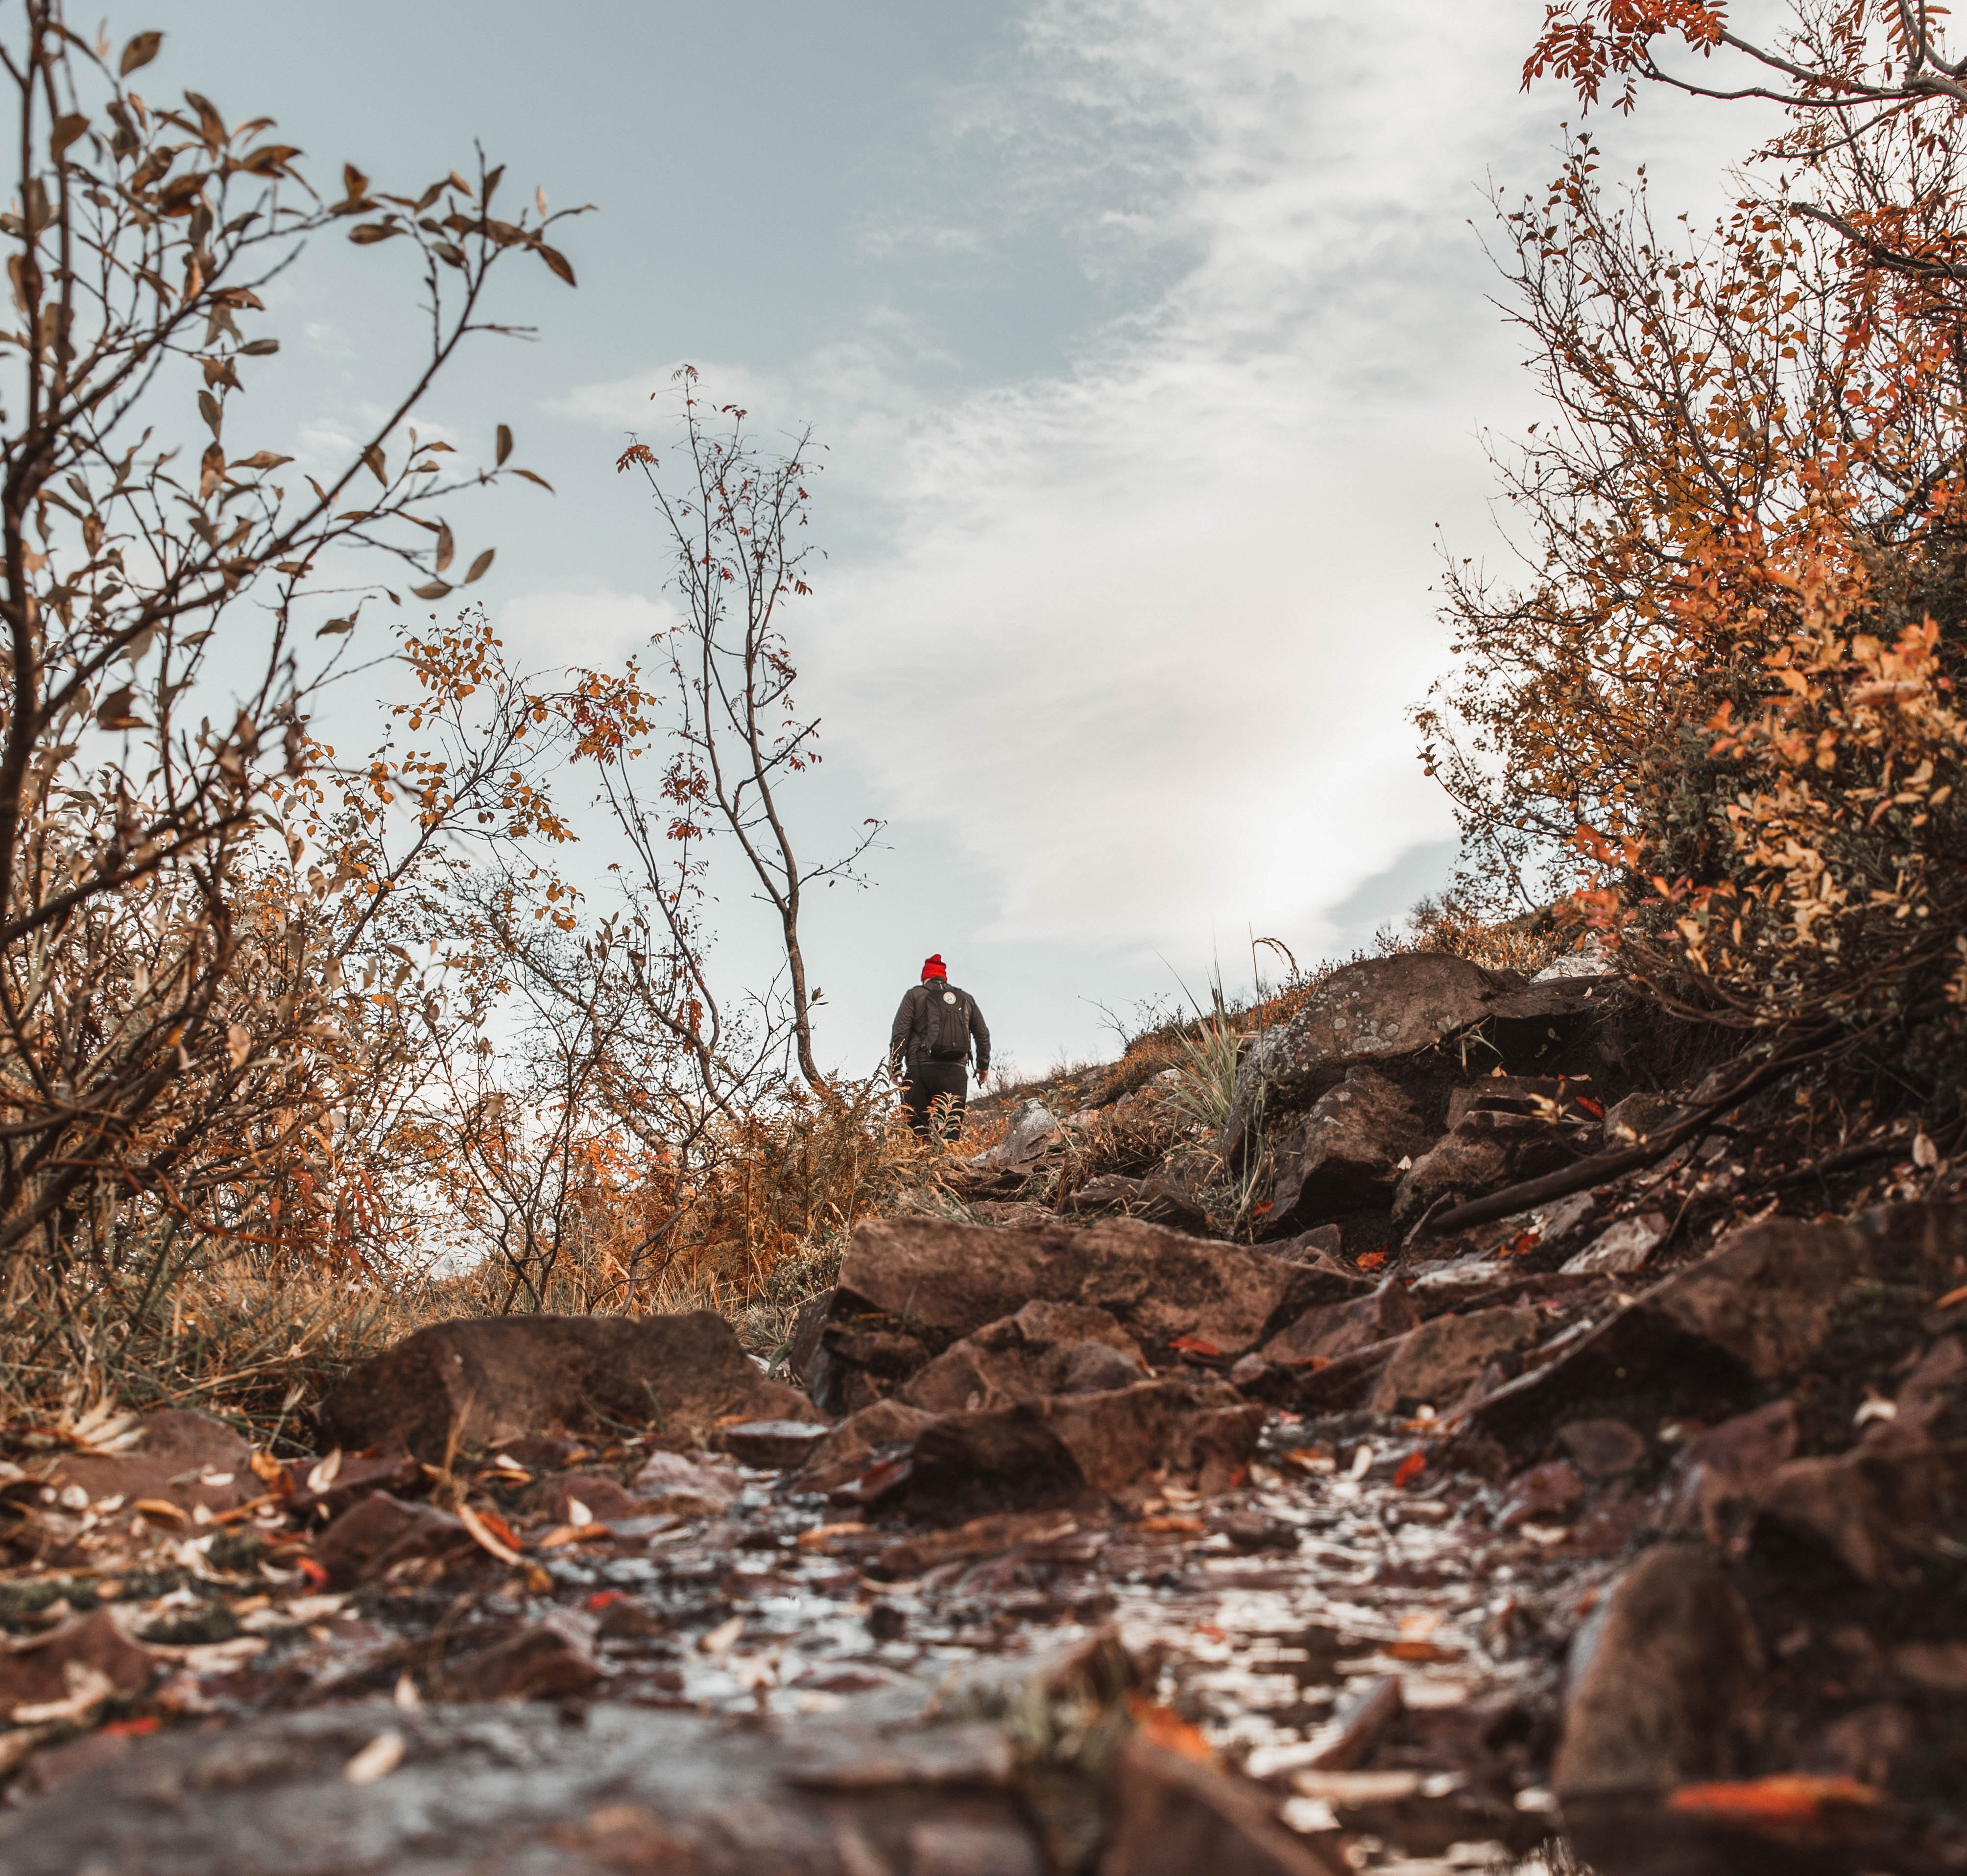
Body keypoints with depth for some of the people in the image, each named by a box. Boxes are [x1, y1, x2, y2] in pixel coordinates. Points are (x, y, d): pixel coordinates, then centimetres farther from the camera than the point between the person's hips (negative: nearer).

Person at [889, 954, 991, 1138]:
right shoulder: (966, 999, 20)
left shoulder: (916, 995, 10)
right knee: (952, 1129, 2)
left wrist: (895, 1065, 3)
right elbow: (982, 1035, 22)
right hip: (956, 1071, 3)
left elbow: (900, 1032, 0)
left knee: (917, 1129, -3)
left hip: (921, 1069, -2)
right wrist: (983, 1065, 31)